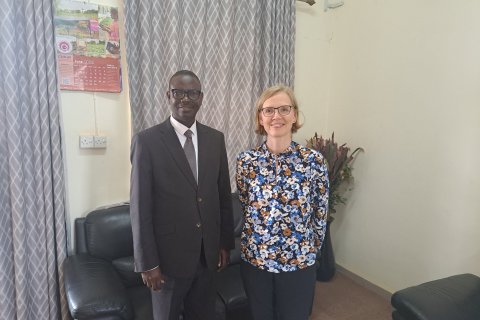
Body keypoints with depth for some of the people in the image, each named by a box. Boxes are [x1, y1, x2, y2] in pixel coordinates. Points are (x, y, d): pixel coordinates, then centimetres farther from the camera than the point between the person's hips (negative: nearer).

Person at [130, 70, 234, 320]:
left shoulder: (215, 139, 2)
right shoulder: (146, 141, -11)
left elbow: (224, 194, 6)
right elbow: (140, 206, -12)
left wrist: (225, 242, 7)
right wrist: (147, 262, -11)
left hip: (208, 253, 4)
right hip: (169, 254, -4)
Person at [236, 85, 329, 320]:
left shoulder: (314, 160, -11)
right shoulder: (246, 161, -8)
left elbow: (320, 215, -1)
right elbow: (243, 208, 4)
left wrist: (309, 250, 7)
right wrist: (257, 240, 9)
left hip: (299, 262, -1)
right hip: (254, 259, 1)